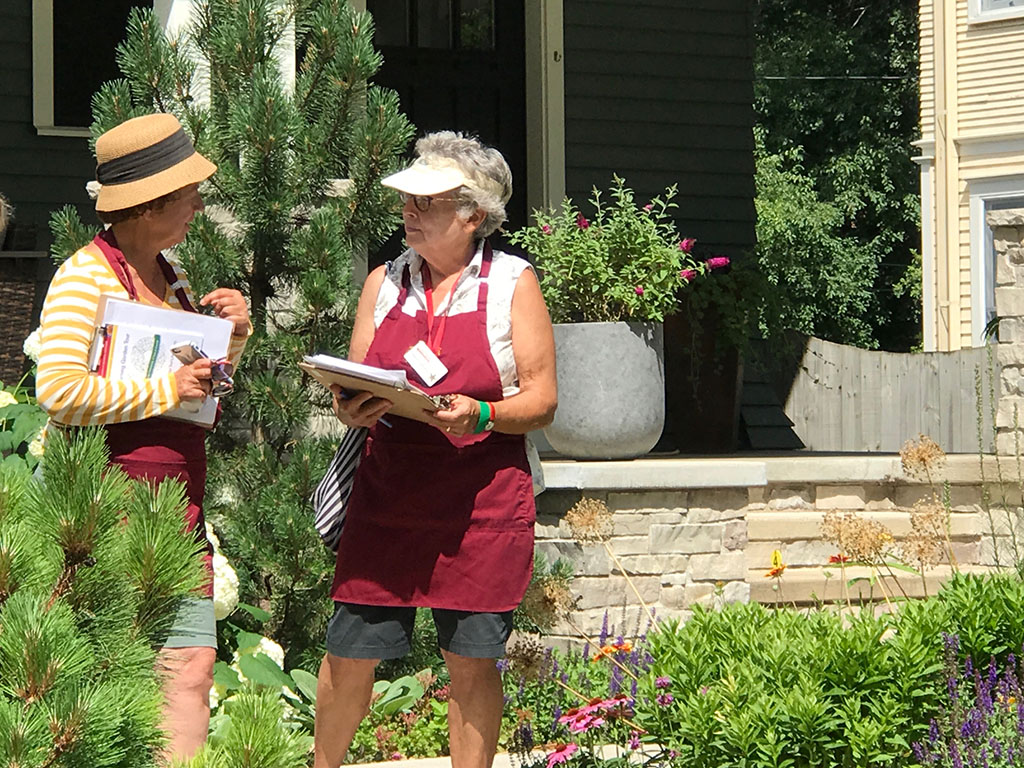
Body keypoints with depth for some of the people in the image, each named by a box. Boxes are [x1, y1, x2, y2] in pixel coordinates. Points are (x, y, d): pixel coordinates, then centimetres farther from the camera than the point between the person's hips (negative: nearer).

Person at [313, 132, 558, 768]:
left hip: (481, 498, -3)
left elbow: (542, 400, -2)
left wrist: (480, 415, -21)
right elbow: (353, 387, 13)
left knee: (473, 661, 0)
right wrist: (351, 409, -10)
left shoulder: (512, 283, 0)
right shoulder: (385, 282, 11)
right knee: (350, 652, 1)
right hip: (388, 493, 3)